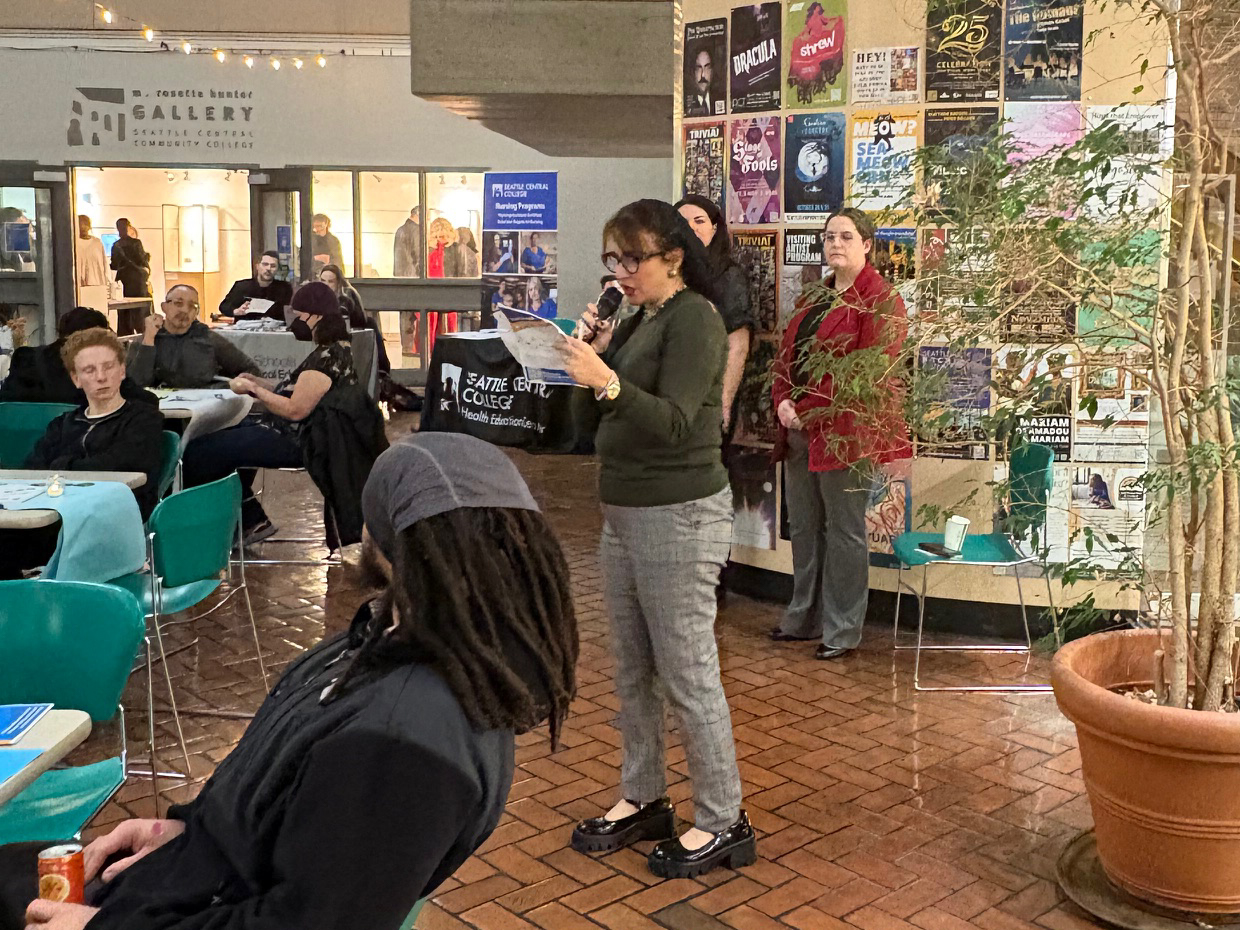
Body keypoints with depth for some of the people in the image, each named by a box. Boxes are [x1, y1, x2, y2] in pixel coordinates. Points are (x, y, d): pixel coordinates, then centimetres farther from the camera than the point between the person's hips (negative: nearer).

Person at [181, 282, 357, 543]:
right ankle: (251, 521, 24)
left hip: (296, 442, -11)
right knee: (226, 436, 28)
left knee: (198, 452, -10)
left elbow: (295, 410, -25)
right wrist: (259, 381, 6)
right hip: (292, 432, 11)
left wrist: (253, 389, -14)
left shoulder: (327, 357, -22)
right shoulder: (336, 349, 10)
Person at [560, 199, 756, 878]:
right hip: (625, 511, 9)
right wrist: (593, 352, -1)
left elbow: (673, 423, -22)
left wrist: (608, 382, -35)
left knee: (688, 675, -2)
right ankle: (642, 800, 29)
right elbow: (602, 418, 14)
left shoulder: (694, 319, -12)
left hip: (679, 516, -9)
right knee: (632, 671, 15)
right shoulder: (637, 321, 14)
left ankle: (722, 823, 11)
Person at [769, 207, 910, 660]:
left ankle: (842, 630, 12)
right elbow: (787, 356, 16)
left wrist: (820, 414, -17)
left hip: (843, 433, -8)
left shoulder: (880, 299, -9)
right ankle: (804, 619, 29)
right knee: (803, 527, 16)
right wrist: (782, 402, -3)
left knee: (843, 531, 1)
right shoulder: (816, 298, 17)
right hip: (799, 431, 8)